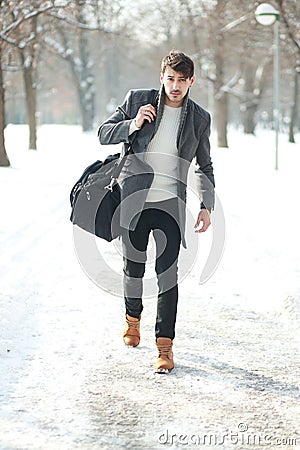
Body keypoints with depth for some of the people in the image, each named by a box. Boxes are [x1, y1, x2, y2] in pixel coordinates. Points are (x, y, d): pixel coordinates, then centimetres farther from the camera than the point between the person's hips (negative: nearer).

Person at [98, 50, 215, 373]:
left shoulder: (200, 118, 5)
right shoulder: (137, 100, 2)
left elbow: (205, 167, 14)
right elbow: (104, 134, 5)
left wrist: (206, 206, 5)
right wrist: (133, 125, -13)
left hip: (171, 205, -1)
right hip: (134, 199, 1)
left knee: (168, 275, -7)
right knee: (133, 267, 13)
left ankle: (164, 344, -3)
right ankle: (133, 316, 40)